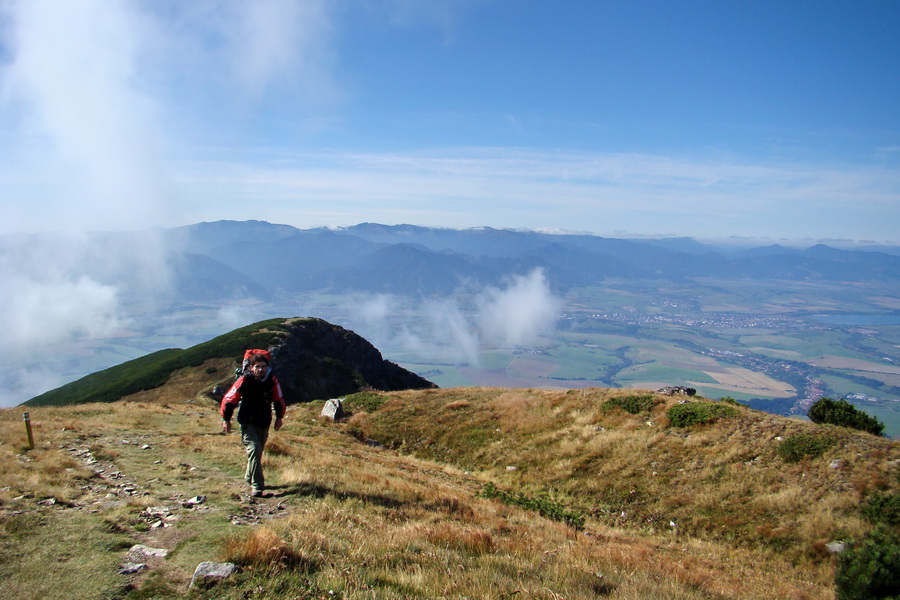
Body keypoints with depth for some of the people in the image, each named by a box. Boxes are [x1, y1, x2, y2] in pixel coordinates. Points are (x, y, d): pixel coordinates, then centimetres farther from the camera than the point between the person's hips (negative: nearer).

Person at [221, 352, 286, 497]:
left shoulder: (272, 380, -9)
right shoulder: (244, 380, -18)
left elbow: (279, 399, 7)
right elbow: (229, 399, -10)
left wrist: (279, 417, 10)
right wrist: (226, 419, -5)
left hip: (264, 423, 4)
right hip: (247, 422, -4)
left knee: (258, 451, 16)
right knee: (254, 449, -17)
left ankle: (250, 478, 39)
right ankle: (257, 486, -13)